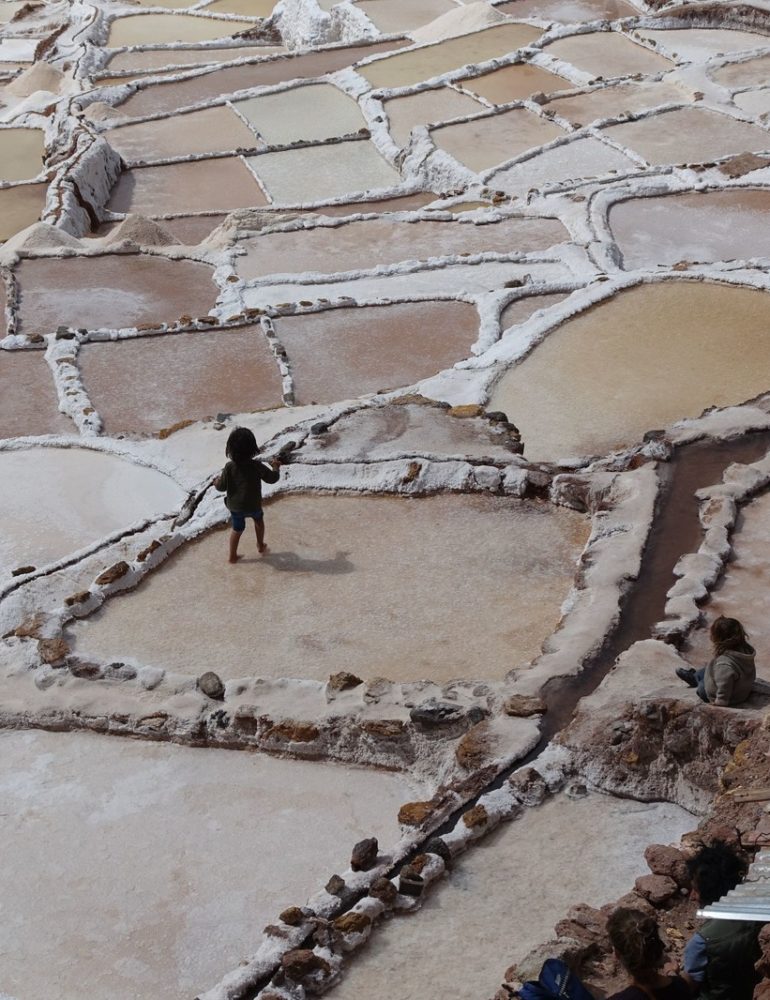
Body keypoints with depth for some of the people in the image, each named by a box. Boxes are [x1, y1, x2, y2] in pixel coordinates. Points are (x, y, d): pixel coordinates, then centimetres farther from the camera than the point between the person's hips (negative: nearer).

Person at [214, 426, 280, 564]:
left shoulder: (229, 467, -18)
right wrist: (275, 467, 12)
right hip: (253, 505, 0)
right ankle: (260, 546, 41)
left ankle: (233, 555, 25)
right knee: (259, 519, 30)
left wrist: (217, 481, 11)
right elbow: (272, 478, -7)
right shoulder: (257, 466, -19)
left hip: (235, 506, 0)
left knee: (237, 529, 19)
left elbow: (221, 487, -12)